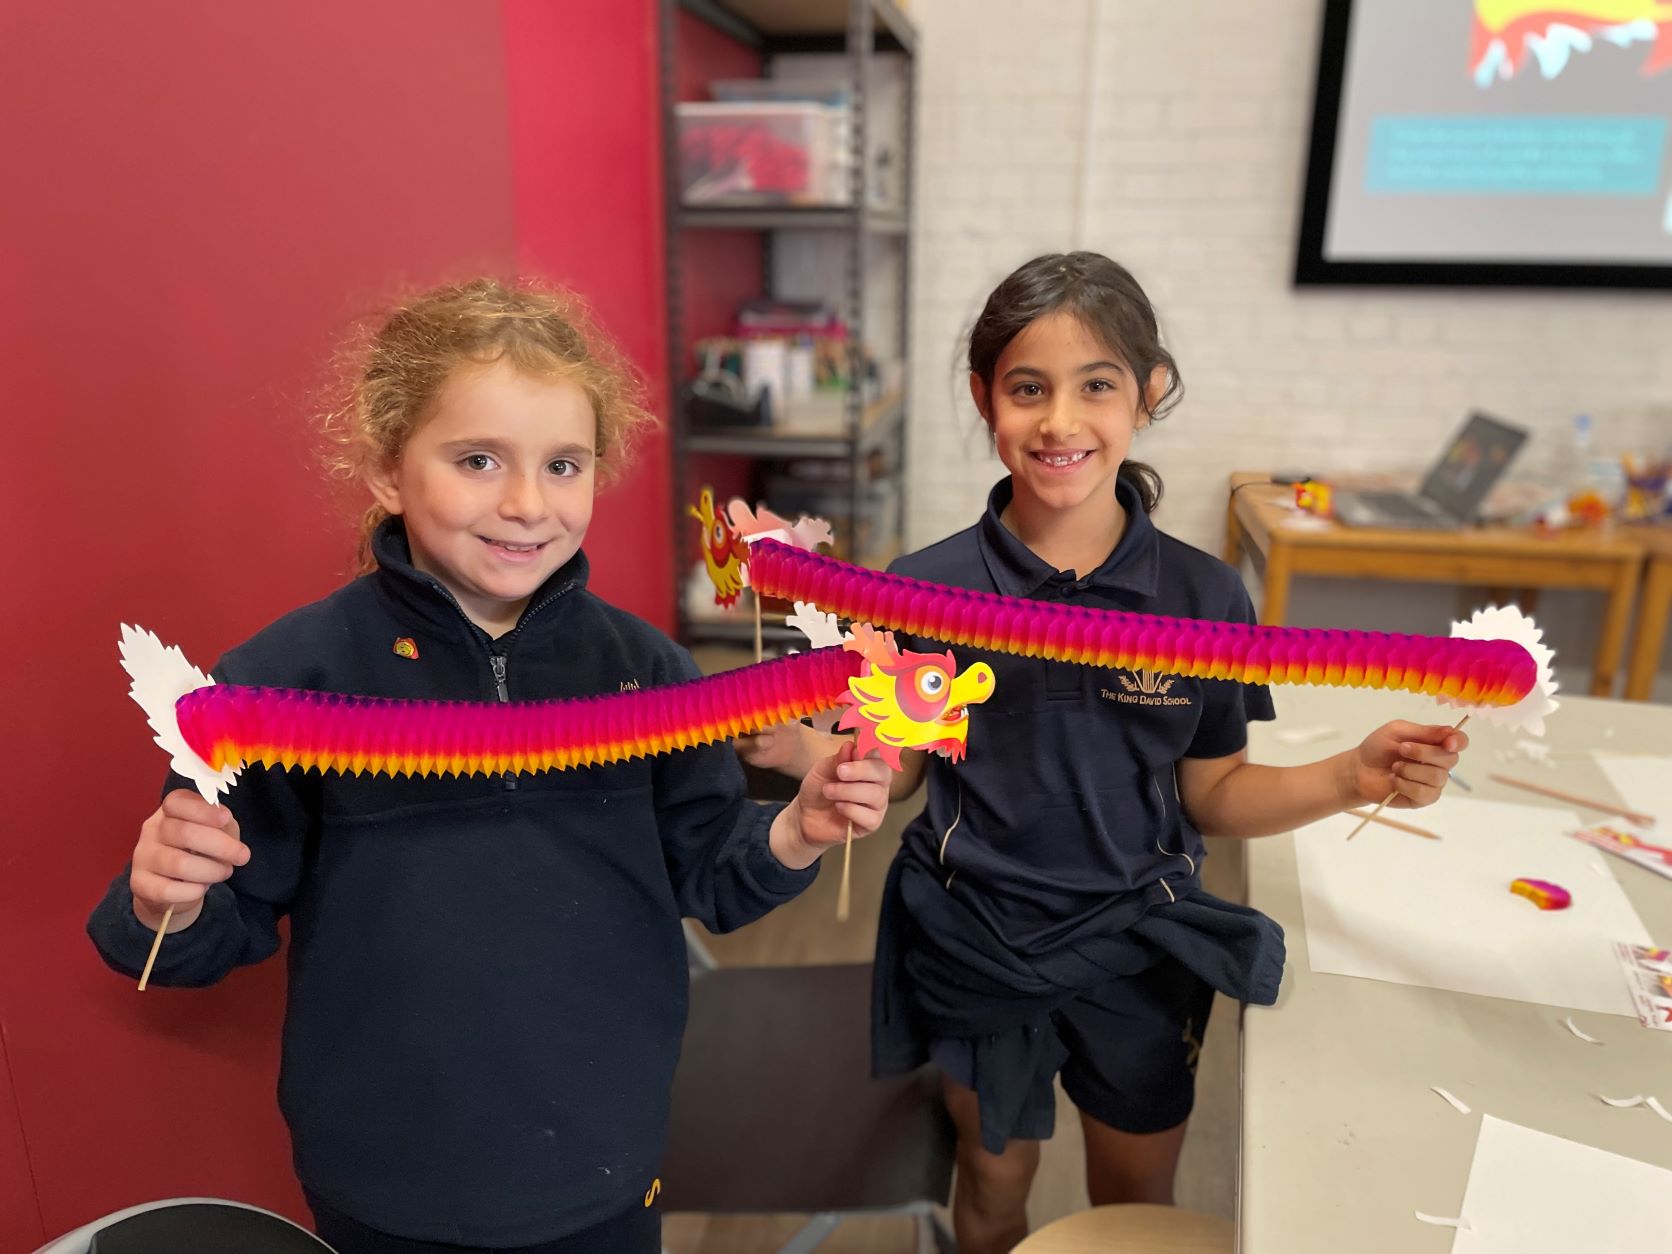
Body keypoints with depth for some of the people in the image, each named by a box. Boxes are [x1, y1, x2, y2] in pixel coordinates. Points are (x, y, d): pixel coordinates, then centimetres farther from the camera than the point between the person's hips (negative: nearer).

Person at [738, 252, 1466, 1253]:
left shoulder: (1204, 596, -11)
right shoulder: (926, 590, -12)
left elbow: (1211, 792, -3)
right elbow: (895, 771, -5)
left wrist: (1351, 779, -18)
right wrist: (797, 750, -23)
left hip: (1140, 947, 1)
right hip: (975, 949, 0)